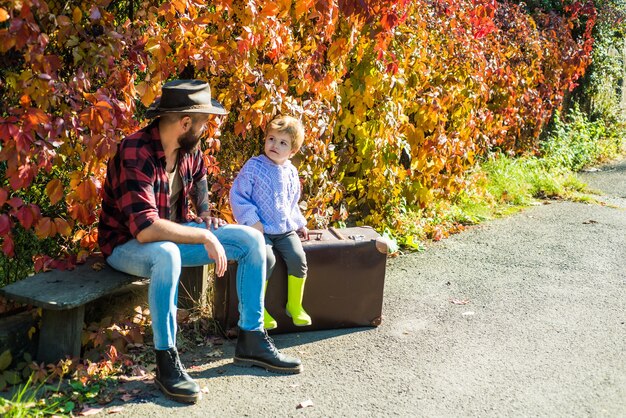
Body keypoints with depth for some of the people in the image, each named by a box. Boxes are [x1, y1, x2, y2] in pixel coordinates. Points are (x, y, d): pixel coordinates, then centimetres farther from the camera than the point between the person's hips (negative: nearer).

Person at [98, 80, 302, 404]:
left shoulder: (189, 147, -4)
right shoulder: (135, 155, -30)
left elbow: (199, 175, 22)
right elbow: (145, 229, -38)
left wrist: (204, 212, 8)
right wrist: (204, 237, -32)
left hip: (174, 232, 8)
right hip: (127, 245, -8)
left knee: (251, 241, -2)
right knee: (167, 254, -43)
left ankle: (250, 341, 6)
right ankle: (166, 361, -28)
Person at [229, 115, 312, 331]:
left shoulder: (291, 173, 10)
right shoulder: (253, 167, -6)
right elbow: (237, 195, -7)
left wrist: (300, 224, 16)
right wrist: (252, 220, -14)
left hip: (286, 229, 5)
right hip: (261, 229, -5)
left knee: (298, 258, -16)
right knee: (267, 259, -28)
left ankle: (295, 304, 3)